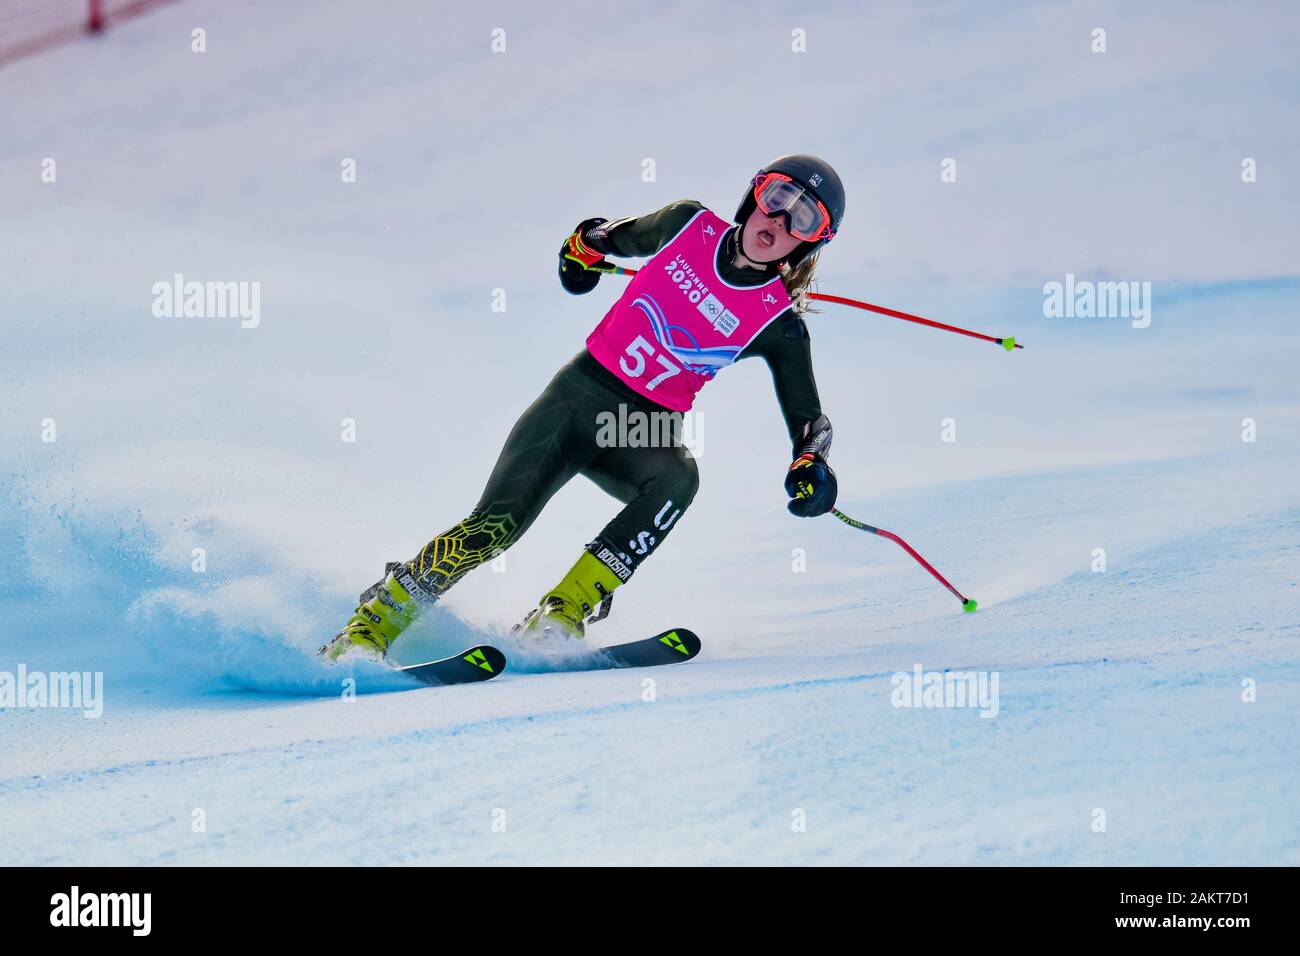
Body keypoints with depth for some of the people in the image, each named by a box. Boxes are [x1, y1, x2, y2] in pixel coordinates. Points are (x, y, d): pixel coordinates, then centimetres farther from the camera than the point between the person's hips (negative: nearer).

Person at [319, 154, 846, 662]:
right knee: (494, 526, -17)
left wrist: (810, 469, -20)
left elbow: (810, 421, -4)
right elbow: (625, 237, 22)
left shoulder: (778, 325, -6)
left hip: (642, 433, 0)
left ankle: (561, 613, -31)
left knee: (679, 476, -35)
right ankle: (373, 625, -3)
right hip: (579, 393, 0)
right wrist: (588, 243, 8)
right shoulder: (692, 225, -1)